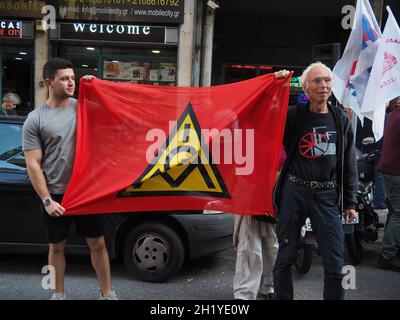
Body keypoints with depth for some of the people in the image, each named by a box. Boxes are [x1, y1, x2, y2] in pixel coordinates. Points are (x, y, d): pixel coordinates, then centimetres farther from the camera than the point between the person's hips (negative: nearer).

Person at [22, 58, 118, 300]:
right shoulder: (35, 119, -5)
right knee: (57, 246, 12)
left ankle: (107, 293, 23)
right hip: (56, 195, -2)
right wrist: (47, 200, -12)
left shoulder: (84, 107, 3)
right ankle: (59, 294, 30)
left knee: (98, 243, 9)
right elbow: (33, 165, -7)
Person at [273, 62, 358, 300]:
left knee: (335, 265, 1)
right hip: (294, 192, -1)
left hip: (327, 195, 2)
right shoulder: (293, 115, 1)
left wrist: (350, 202, 10)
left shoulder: (341, 120, 8)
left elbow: (349, 164, 12)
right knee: (285, 258, 8)